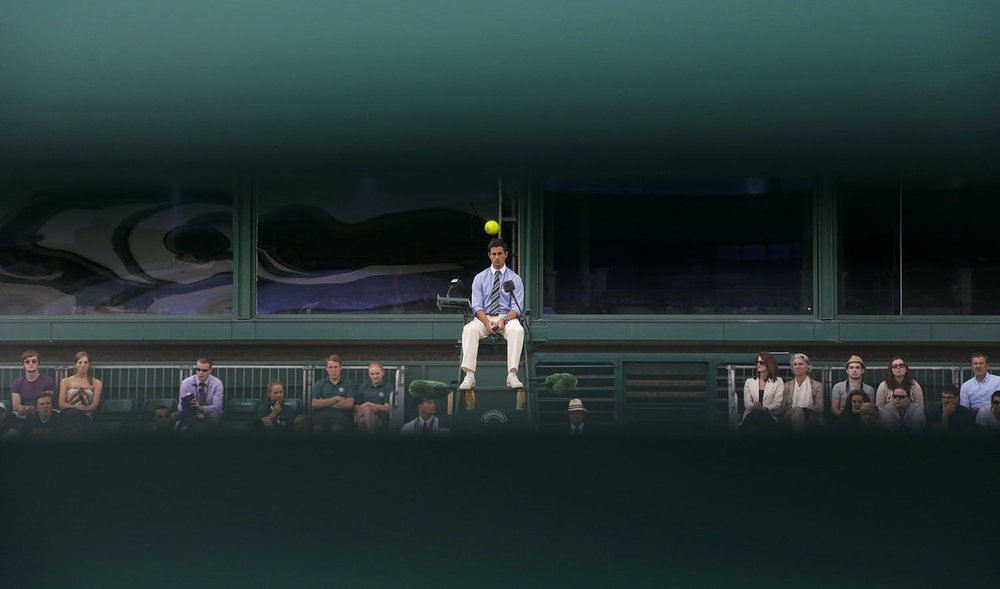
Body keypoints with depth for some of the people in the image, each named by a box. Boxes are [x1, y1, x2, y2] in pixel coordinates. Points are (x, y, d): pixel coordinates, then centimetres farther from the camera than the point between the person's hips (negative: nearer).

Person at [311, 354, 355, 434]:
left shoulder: (348, 384, 17)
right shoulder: (319, 384, 19)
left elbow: (349, 404, 0)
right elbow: (314, 403, 4)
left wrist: (324, 403, 3)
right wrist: (336, 399, 2)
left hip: (340, 415, 0)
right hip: (321, 414, 0)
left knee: (337, 427, -39)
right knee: (317, 427, -38)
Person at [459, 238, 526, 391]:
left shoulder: (515, 279, 7)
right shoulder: (480, 278, 10)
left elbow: (516, 308, -1)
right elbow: (477, 307, 2)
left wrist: (504, 320, -22)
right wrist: (487, 322, -20)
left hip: (507, 317, -1)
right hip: (484, 318, 1)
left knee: (517, 330, -36)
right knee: (469, 329, -33)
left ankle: (512, 375, -41)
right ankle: (469, 376, -39)